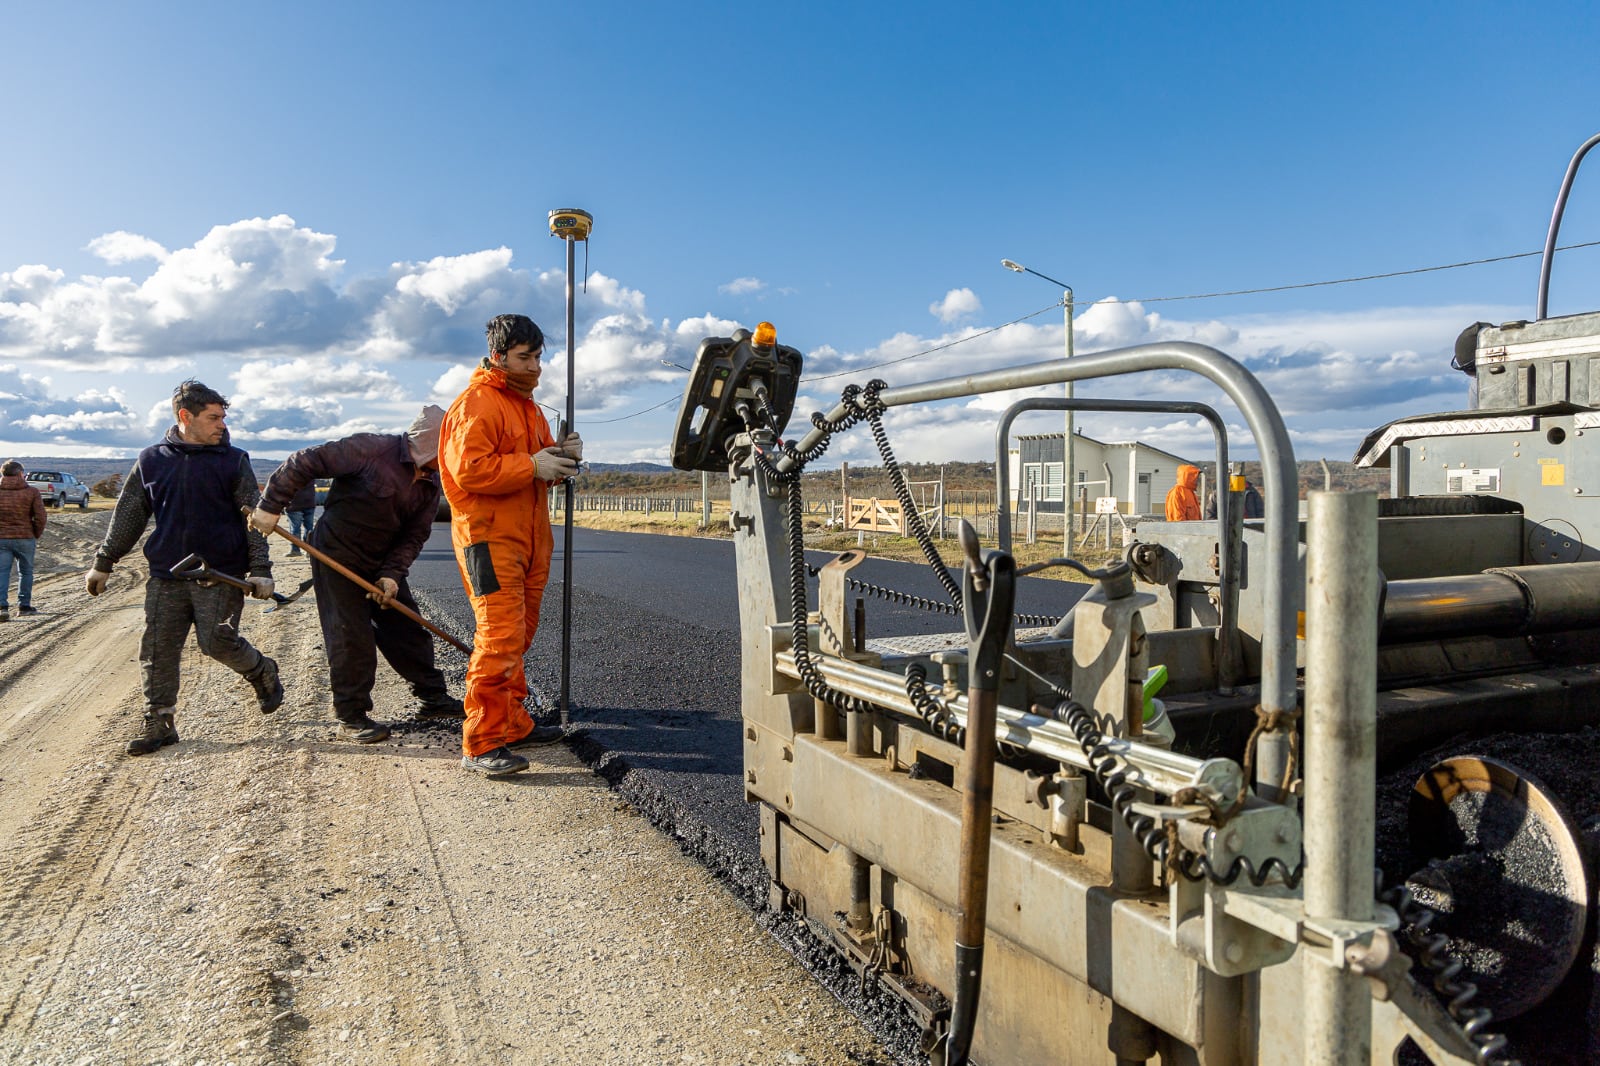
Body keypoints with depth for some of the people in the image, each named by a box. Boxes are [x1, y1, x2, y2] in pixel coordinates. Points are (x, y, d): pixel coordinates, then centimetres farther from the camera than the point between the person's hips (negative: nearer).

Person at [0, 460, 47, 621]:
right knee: (25, 572, 13)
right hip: (25, 538, -1)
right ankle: (24, 606, 19)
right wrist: (36, 535, 7)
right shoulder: (31, 492, -5)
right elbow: (40, 517, -8)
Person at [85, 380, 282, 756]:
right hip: (167, 575, 3)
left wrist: (260, 569, -8)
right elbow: (128, 516, 15)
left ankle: (263, 673, 18)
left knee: (217, 641, -11)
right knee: (157, 649, 3)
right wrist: (103, 563, 16)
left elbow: (253, 519, -1)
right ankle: (159, 722, 16)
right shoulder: (151, 460, 7)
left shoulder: (234, 461, 0)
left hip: (221, 574, -3)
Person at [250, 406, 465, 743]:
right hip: (337, 555, -7)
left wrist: (391, 574, -13)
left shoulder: (431, 484, 0)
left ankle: (432, 697, 21)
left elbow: (414, 536, -1)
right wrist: (271, 506, -20)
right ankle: (351, 715, 9)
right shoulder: (374, 449, -22)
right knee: (351, 638, -4)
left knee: (409, 629, 8)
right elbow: (306, 462, -21)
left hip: (382, 563, 7)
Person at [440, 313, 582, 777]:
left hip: (528, 539, 10)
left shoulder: (528, 406, 21)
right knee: (500, 639, -13)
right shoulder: (476, 405, -10)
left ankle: (513, 724, 25)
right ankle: (481, 744, -8)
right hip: (490, 539, -9)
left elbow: (540, 466, 27)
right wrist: (533, 466, -19)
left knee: (519, 636, 14)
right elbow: (469, 470, -21)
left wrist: (564, 456, 5)